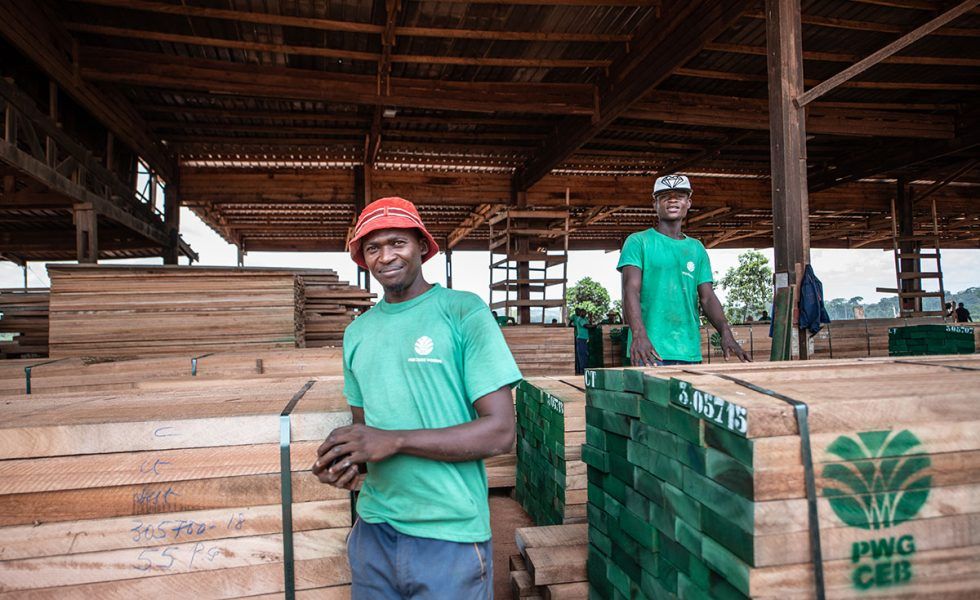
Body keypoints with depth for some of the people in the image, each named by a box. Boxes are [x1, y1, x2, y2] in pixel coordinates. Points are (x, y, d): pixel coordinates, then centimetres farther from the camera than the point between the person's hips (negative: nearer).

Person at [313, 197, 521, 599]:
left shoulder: (464, 313, -9)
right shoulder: (357, 333, 8)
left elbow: (500, 432, -14)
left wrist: (394, 441, -21)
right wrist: (346, 459, -8)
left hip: (450, 537, -4)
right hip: (373, 532, 5)